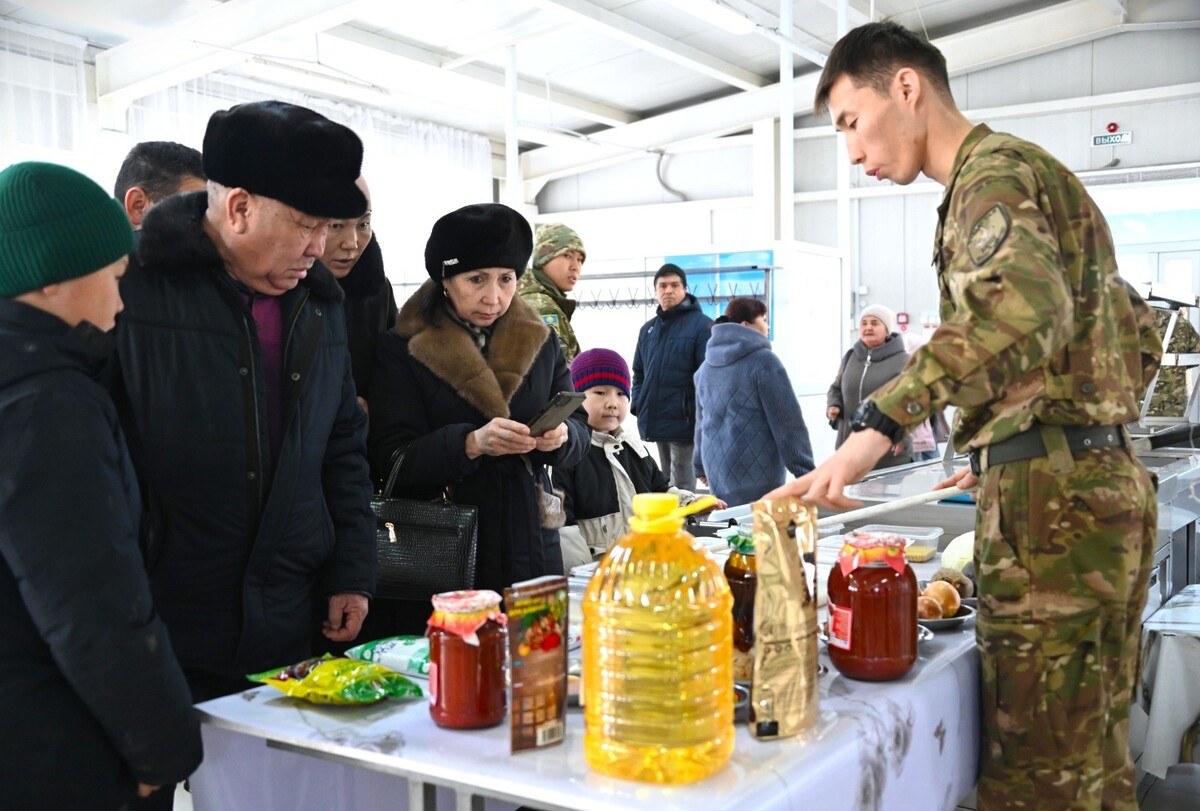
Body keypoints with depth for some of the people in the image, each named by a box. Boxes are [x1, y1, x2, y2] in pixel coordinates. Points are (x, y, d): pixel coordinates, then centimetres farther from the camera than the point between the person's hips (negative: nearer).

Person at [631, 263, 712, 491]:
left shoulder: (701, 325, -7)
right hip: (654, 420, 6)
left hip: (683, 420, -6)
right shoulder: (648, 328, 14)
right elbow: (639, 372, 19)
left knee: (682, 486, 0)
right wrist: (638, 405, 6)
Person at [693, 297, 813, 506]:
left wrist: (701, 467, 29)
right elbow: (787, 420, -10)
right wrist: (805, 471, -6)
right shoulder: (763, 360, -9)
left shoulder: (706, 366, 13)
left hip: (717, 476, 7)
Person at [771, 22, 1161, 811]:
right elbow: (1139, 337, 26)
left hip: (1051, 497, -10)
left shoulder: (993, 170, -8)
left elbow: (1022, 307, -30)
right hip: (1104, 478, 10)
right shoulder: (1037, 174, 22)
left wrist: (880, 423, -36)